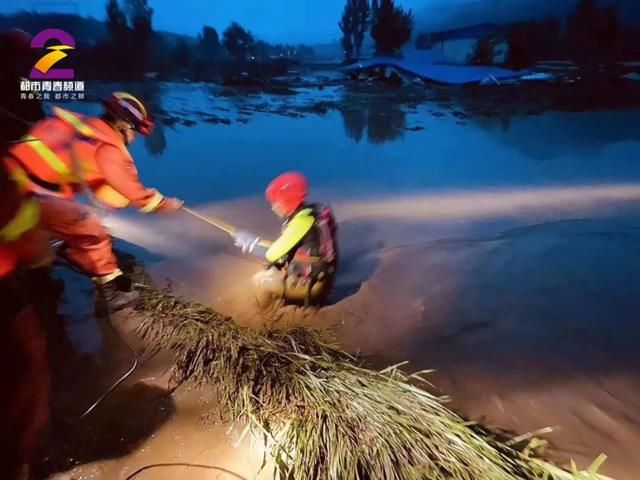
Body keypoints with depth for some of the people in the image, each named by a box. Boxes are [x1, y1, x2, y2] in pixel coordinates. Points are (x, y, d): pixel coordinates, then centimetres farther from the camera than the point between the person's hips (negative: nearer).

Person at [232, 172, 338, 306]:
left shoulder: (303, 221, -23)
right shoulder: (312, 213, 5)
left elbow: (273, 255, -18)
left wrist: (249, 242, -4)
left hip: (309, 285, -9)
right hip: (318, 278, 9)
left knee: (260, 281, -2)